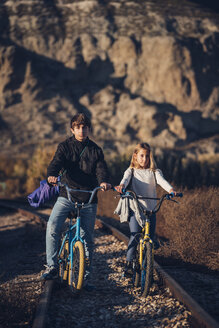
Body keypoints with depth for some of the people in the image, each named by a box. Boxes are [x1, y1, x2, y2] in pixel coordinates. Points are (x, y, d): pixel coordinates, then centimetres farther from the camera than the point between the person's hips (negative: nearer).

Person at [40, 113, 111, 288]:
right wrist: (52, 175, -35)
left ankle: (86, 275, 18)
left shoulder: (95, 150, 9)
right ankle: (52, 267, -13)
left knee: (87, 238, 5)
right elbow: (56, 162, -12)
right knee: (52, 227, -22)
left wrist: (103, 181, -28)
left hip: (88, 198, 1)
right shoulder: (65, 146, 5)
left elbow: (101, 169, -4)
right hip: (67, 196, -1)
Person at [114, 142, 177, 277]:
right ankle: (129, 263, -6)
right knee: (135, 235, -17)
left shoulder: (154, 172, 8)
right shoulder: (131, 171, 6)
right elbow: (126, 179, -15)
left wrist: (171, 189, -33)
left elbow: (162, 180, -11)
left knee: (150, 238, 1)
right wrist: (121, 186, -39)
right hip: (135, 209, -2)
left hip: (151, 209, 2)